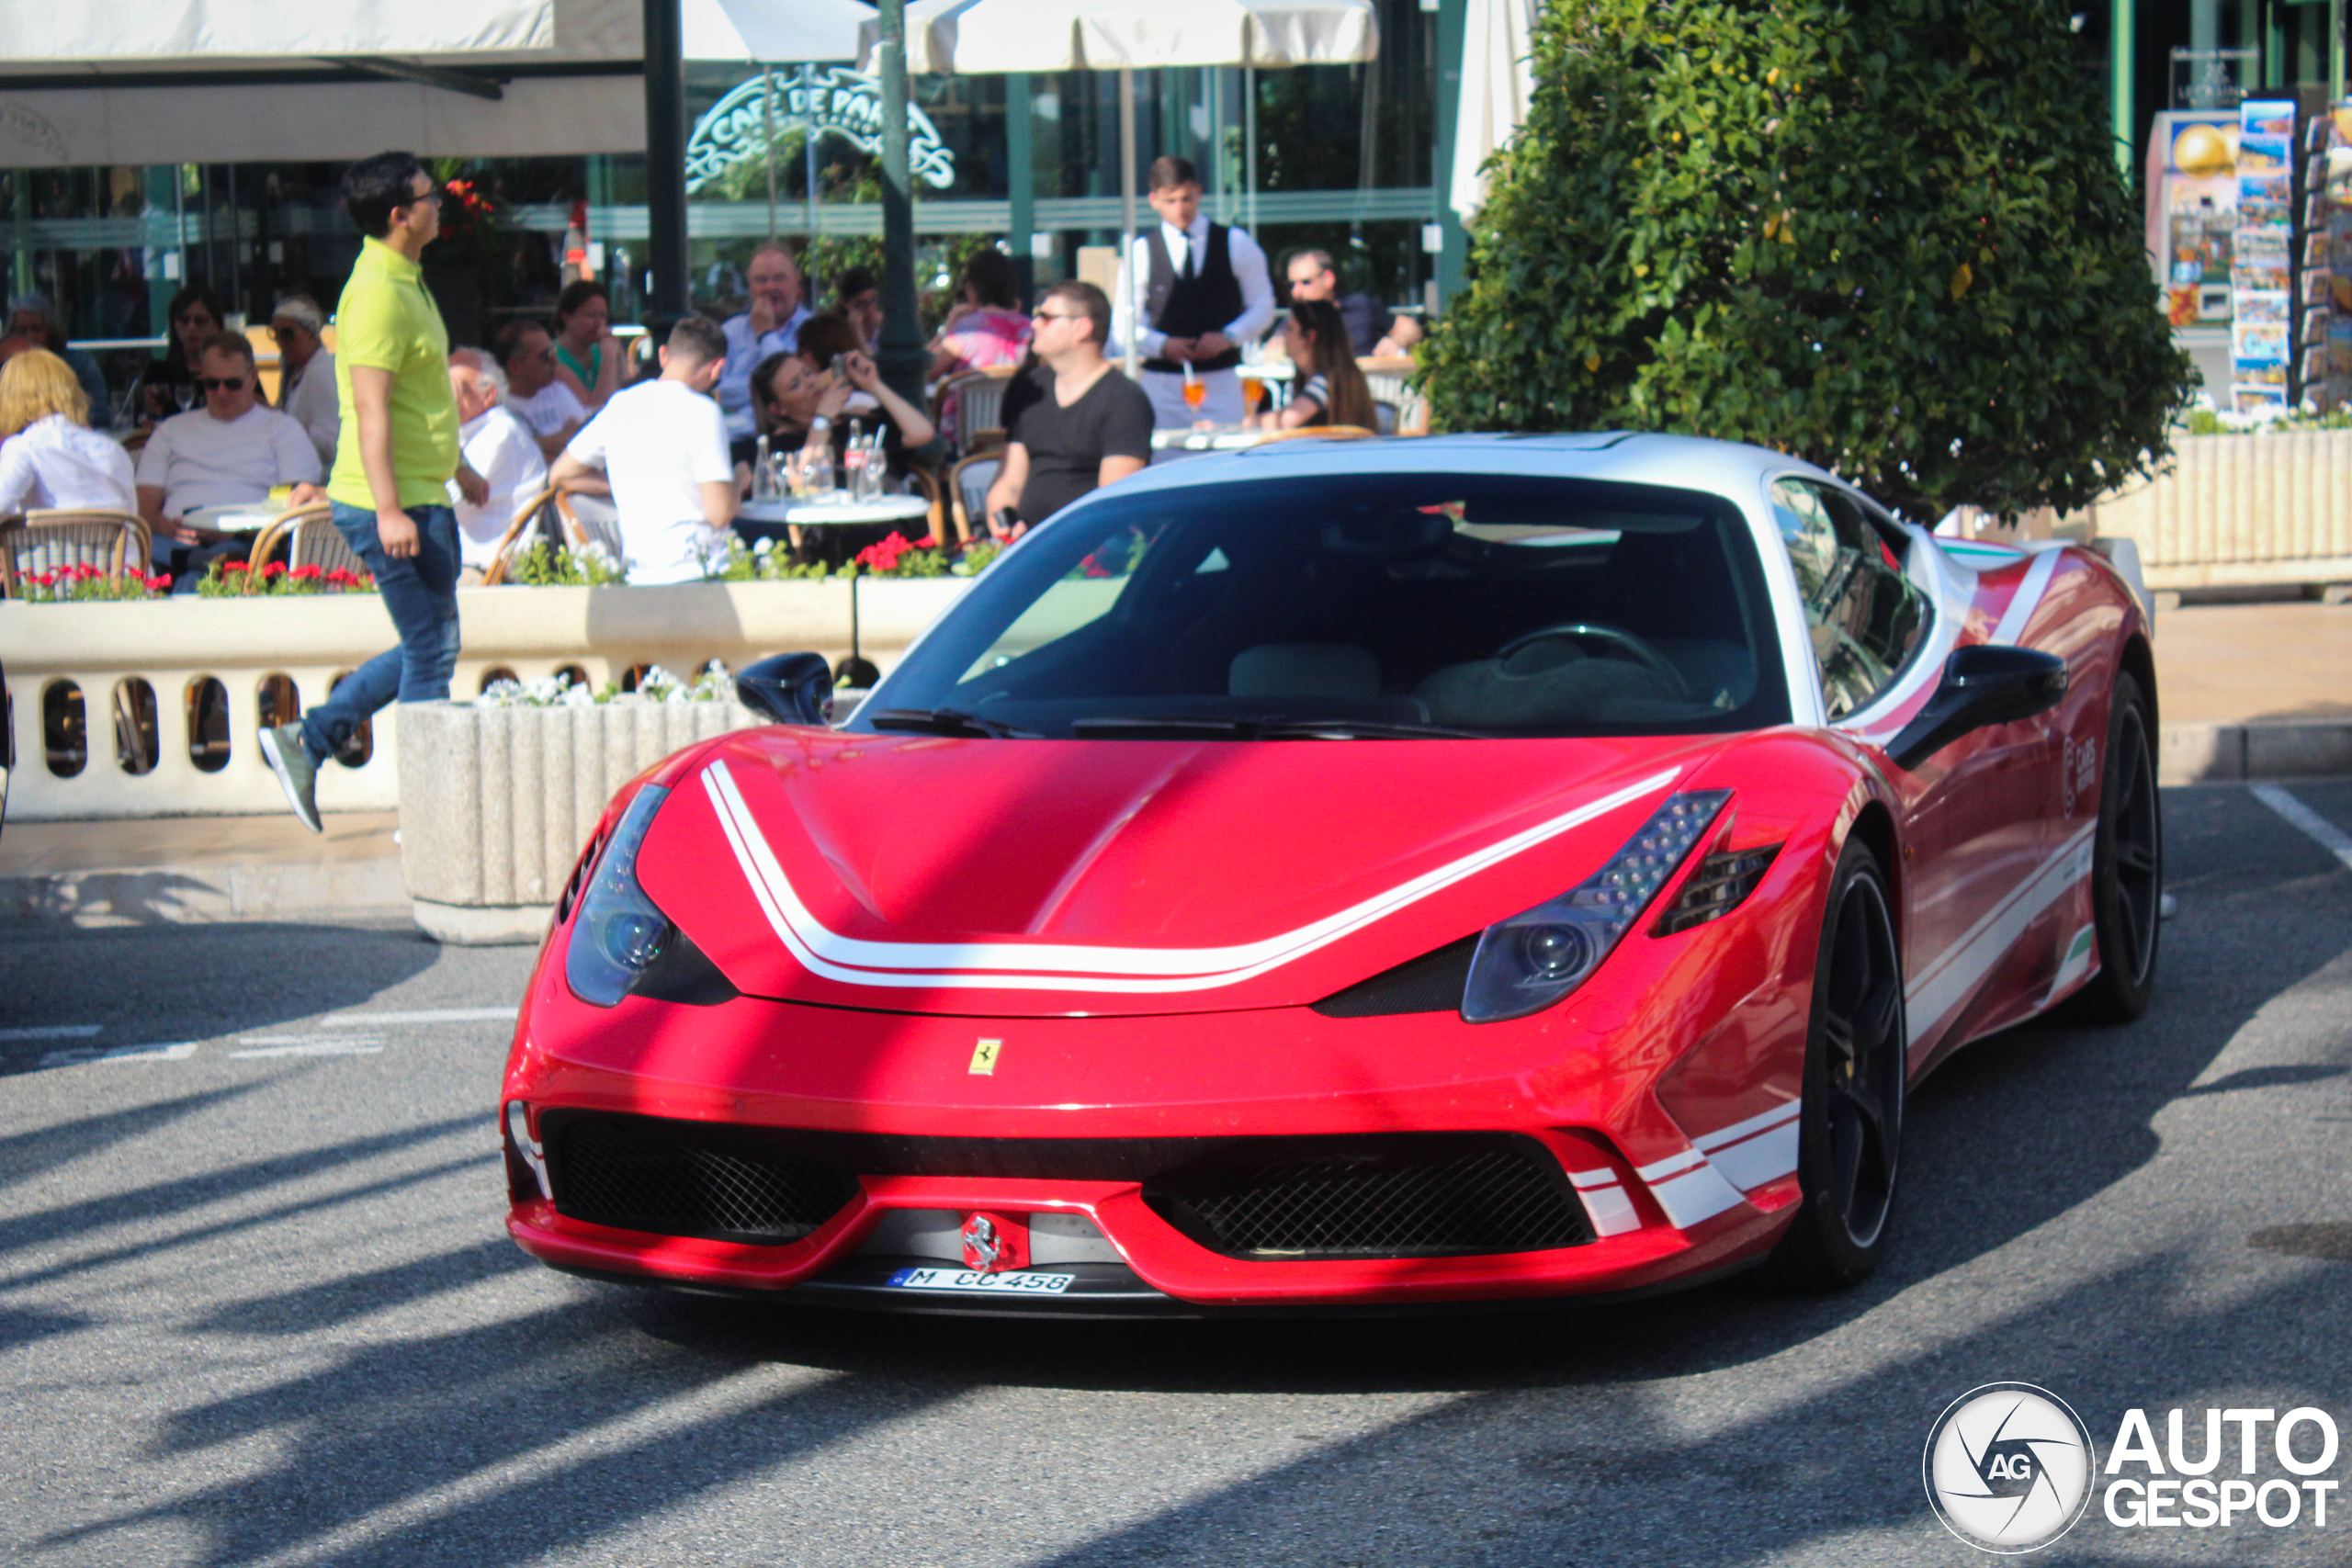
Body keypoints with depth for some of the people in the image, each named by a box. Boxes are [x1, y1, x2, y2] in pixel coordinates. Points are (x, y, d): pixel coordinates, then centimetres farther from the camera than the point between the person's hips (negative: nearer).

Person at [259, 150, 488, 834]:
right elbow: (370, 408, -23)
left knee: (427, 650, 16)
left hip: (420, 498, 10)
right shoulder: (379, 295, -18)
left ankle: (307, 740, 19)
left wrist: (458, 469, 32)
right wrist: (389, 509, -27)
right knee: (431, 653, -4)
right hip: (394, 502, -10)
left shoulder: (404, 283, 15)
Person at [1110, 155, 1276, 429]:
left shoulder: (1236, 244, 7)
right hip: (1162, 383, 0)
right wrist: (1163, 345, -13)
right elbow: (1123, 324, 5)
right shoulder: (1140, 253, 5)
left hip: (1222, 384, 0)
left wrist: (1228, 337, -10)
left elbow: (1263, 306, 8)